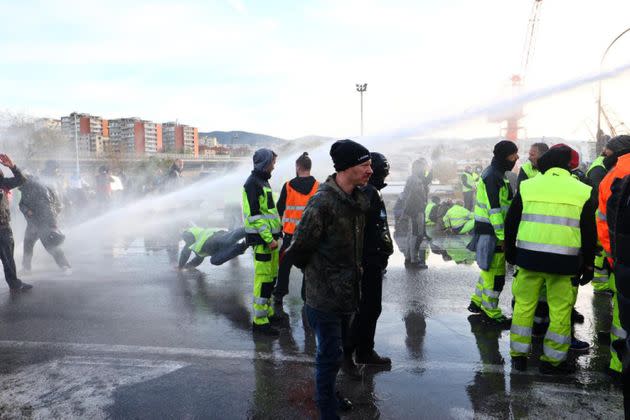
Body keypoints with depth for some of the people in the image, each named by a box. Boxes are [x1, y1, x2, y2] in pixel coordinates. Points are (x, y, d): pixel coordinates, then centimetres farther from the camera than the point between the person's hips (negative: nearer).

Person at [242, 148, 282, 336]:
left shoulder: (263, 181, 18)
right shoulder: (252, 184, -14)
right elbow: (254, 216, -20)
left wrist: (278, 226, 18)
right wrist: (269, 238, -21)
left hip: (270, 236, 10)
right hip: (262, 239, -10)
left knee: (271, 276, 17)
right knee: (263, 278, -7)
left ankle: (268, 311, 30)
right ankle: (260, 321, 0)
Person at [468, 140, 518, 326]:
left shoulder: (495, 174, 16)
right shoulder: (492, 177, -18)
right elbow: (494, 210, -23)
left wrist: (503, 233, 23)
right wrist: (502, 236, -22)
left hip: (490, 230, 11)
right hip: (491, 233, -11)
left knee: (489, 268, 21)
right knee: (496, 274, -1)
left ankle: (477, 302, 33)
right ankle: (492, 313, 11)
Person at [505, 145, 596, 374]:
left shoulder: (527, 186, 2)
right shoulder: (583, 191, 1)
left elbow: (511, 223, 7)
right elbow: (589, 234, 5)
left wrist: (510, 251, 19)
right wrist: (588, 265, 13)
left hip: (529, 257, 1)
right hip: (564, 261, -1)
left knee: (524, 305, 12)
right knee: (560, 311, 10)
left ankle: (518, 354, 19)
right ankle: (552, 359, 17)